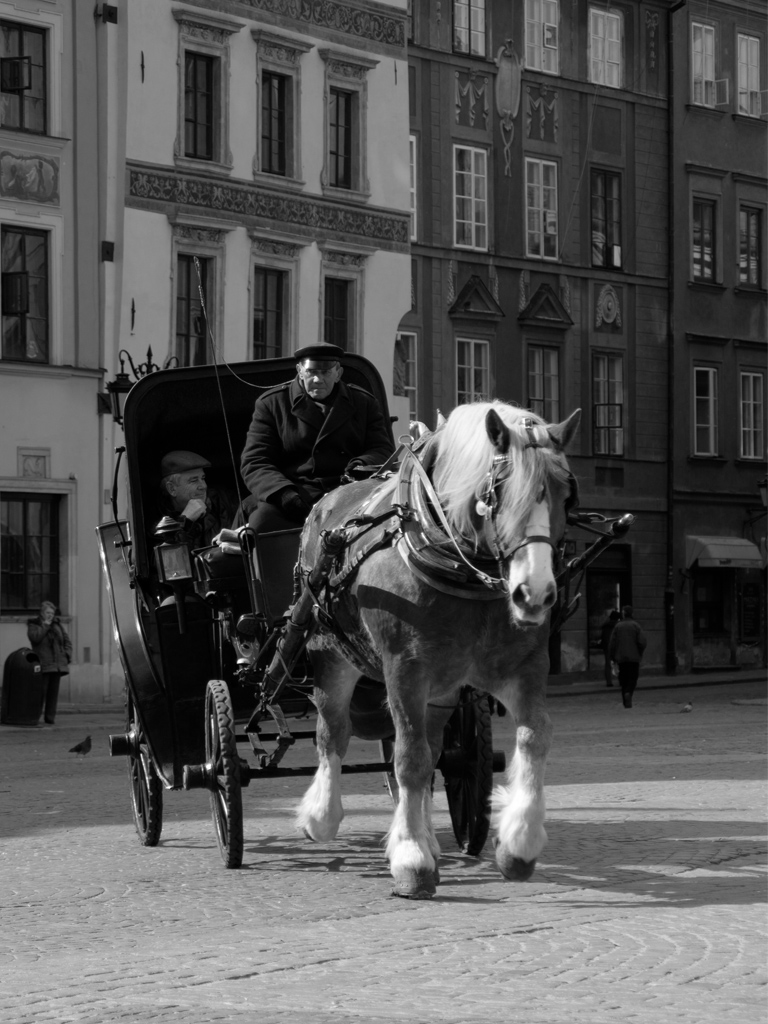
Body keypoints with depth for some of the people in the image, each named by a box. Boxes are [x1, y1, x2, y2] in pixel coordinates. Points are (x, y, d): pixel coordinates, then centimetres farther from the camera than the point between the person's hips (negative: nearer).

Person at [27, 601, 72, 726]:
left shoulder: (57, 624, 16)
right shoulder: (33, 625, 4)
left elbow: (67, 640, 17)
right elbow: (35, 637, -16)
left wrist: (67, 655, 3)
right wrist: (45, 625, -10)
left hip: (58, 663, 4)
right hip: (43, 663, -4)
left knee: (54, 691, 1)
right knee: (41, 690, -11)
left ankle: (50, 718, 3)